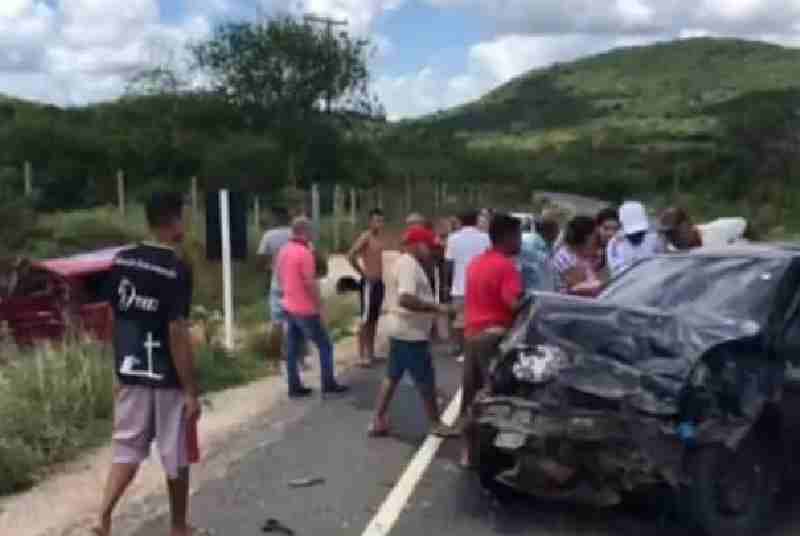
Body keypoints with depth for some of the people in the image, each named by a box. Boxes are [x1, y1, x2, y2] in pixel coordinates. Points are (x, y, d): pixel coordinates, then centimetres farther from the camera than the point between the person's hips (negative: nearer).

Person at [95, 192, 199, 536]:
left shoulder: (121, 261, 2)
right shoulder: (177, 269, -18)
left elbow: (114, 318, 8)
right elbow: (177, 333, -21)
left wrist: (119, 370, 18)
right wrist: (192, 391, -15)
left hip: (130, 373, 5)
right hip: (168, 378, -5)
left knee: (127, 447, 15)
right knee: (176, 456, 11)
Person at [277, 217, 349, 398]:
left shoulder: (284, 251, 6)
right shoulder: (304, 253, -20)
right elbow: (310, 283, -21)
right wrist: (319, 305, -12)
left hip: (289, 307, 8)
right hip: (305, 310, -8)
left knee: (292, 349, 10)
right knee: (325, 345, 5)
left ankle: (295, 387, 15)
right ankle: (328, 384, 10)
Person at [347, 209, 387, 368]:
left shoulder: (380, 238, 12)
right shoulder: (366, 237, -12)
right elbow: (351, 256, -22)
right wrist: (363, 272, -14)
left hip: (379, 282, 8)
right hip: (369, 282, -8)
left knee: (374, 320, 13)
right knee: (366, 320, -4)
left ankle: (371, 353, 21)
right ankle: (362, 356, 0)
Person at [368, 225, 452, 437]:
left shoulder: (406, 263, 14)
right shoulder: (409, 264, -20)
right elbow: (406, 300, -31)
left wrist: (432, 307, 17)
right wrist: (437, 308, -25)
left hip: (402, 330, 10)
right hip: (411, 333, -10)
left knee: (392, 376, 13)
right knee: (426, 380, 2)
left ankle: (378, 421, 17)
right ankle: (436, 424, 15)